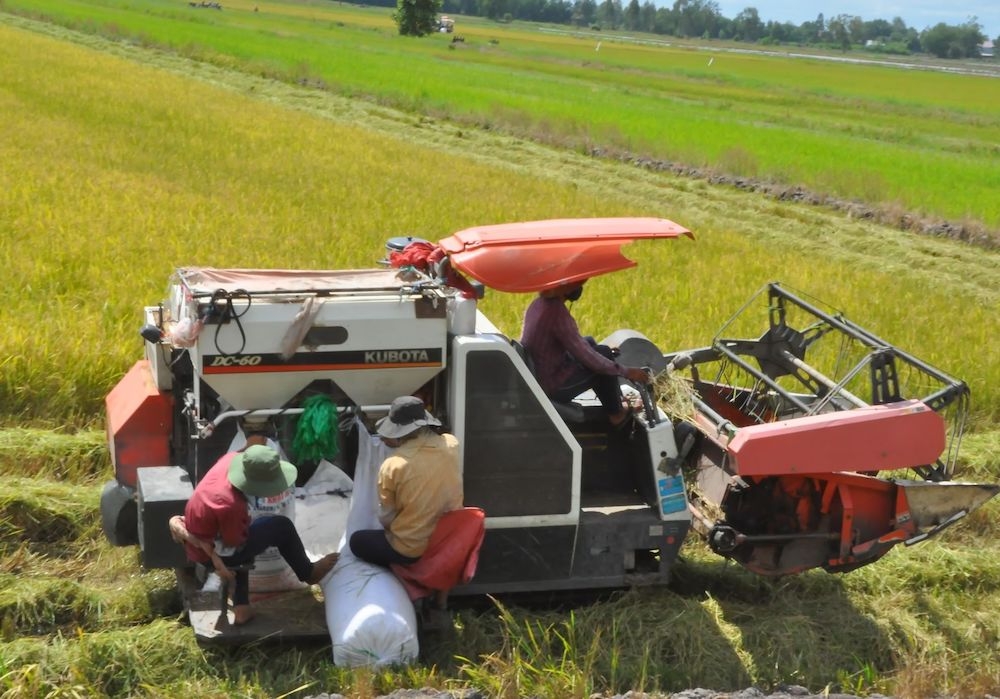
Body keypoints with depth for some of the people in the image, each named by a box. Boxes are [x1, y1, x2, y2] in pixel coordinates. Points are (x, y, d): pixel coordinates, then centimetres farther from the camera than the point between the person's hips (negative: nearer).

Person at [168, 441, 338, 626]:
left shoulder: (230, 460, -18)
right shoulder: (231, 505, -38)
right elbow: (235, 543, -19)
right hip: (211, 553, -8)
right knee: (282, 527, -1)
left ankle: (240, 608, 31)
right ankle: (309, 573, 25)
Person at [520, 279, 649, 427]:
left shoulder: (538, 303, 2)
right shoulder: (557, 312, -26)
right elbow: (586, 357, -22)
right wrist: (625, 371, -14)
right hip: (552, 388, -9)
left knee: (589, 342, 22)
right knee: (605, 353, 0)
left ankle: (616, 401, 30)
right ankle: (615, 413, 13)